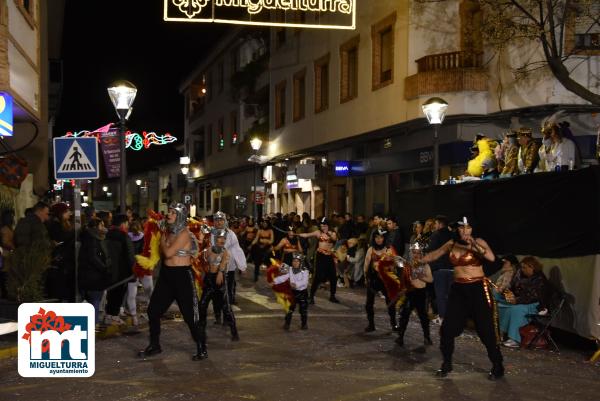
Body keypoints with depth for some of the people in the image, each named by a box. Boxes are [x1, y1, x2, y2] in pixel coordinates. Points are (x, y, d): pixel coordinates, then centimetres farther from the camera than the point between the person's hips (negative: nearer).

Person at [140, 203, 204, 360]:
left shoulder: (184, 233, -14)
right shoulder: (168, 231, 9)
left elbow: (168, 253, -22)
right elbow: (163, 254, 11)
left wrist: (162, 240, -5)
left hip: (182, 275, -8)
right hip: (166, 274, 8)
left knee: (189, 314, -2)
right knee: (153, 310, 10)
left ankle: (201, 348, 10)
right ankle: (155, 345, 24)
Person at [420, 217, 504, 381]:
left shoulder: (478, 242, -5)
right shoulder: (451, 244, 7)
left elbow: (491, 257, -23)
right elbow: (434, 255, 20)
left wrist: (474, 245, -29)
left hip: (478, 289, -4)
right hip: (458, 289, 4)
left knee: (486, 329, -3)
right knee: (447, 328, 1)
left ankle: (498, 367, 12)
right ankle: (447, 364, 19)